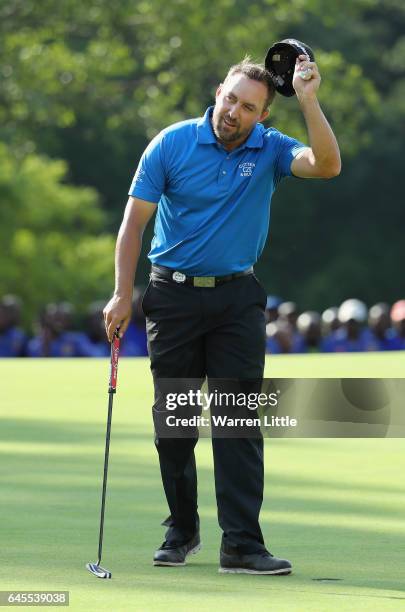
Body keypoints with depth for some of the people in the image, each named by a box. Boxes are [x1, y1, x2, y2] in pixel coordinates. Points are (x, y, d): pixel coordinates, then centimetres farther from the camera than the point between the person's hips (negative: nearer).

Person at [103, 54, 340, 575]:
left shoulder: (269, 150, -2)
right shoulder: (171, 144, -6)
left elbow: (326, 165, -22)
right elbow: (135, 220, -3)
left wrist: (308, 101, -27)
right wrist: (122, 295, -8)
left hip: (238, 298, 0)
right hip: (174, 295, 0)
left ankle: (241, 544, -10)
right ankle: (182, 531, 21)